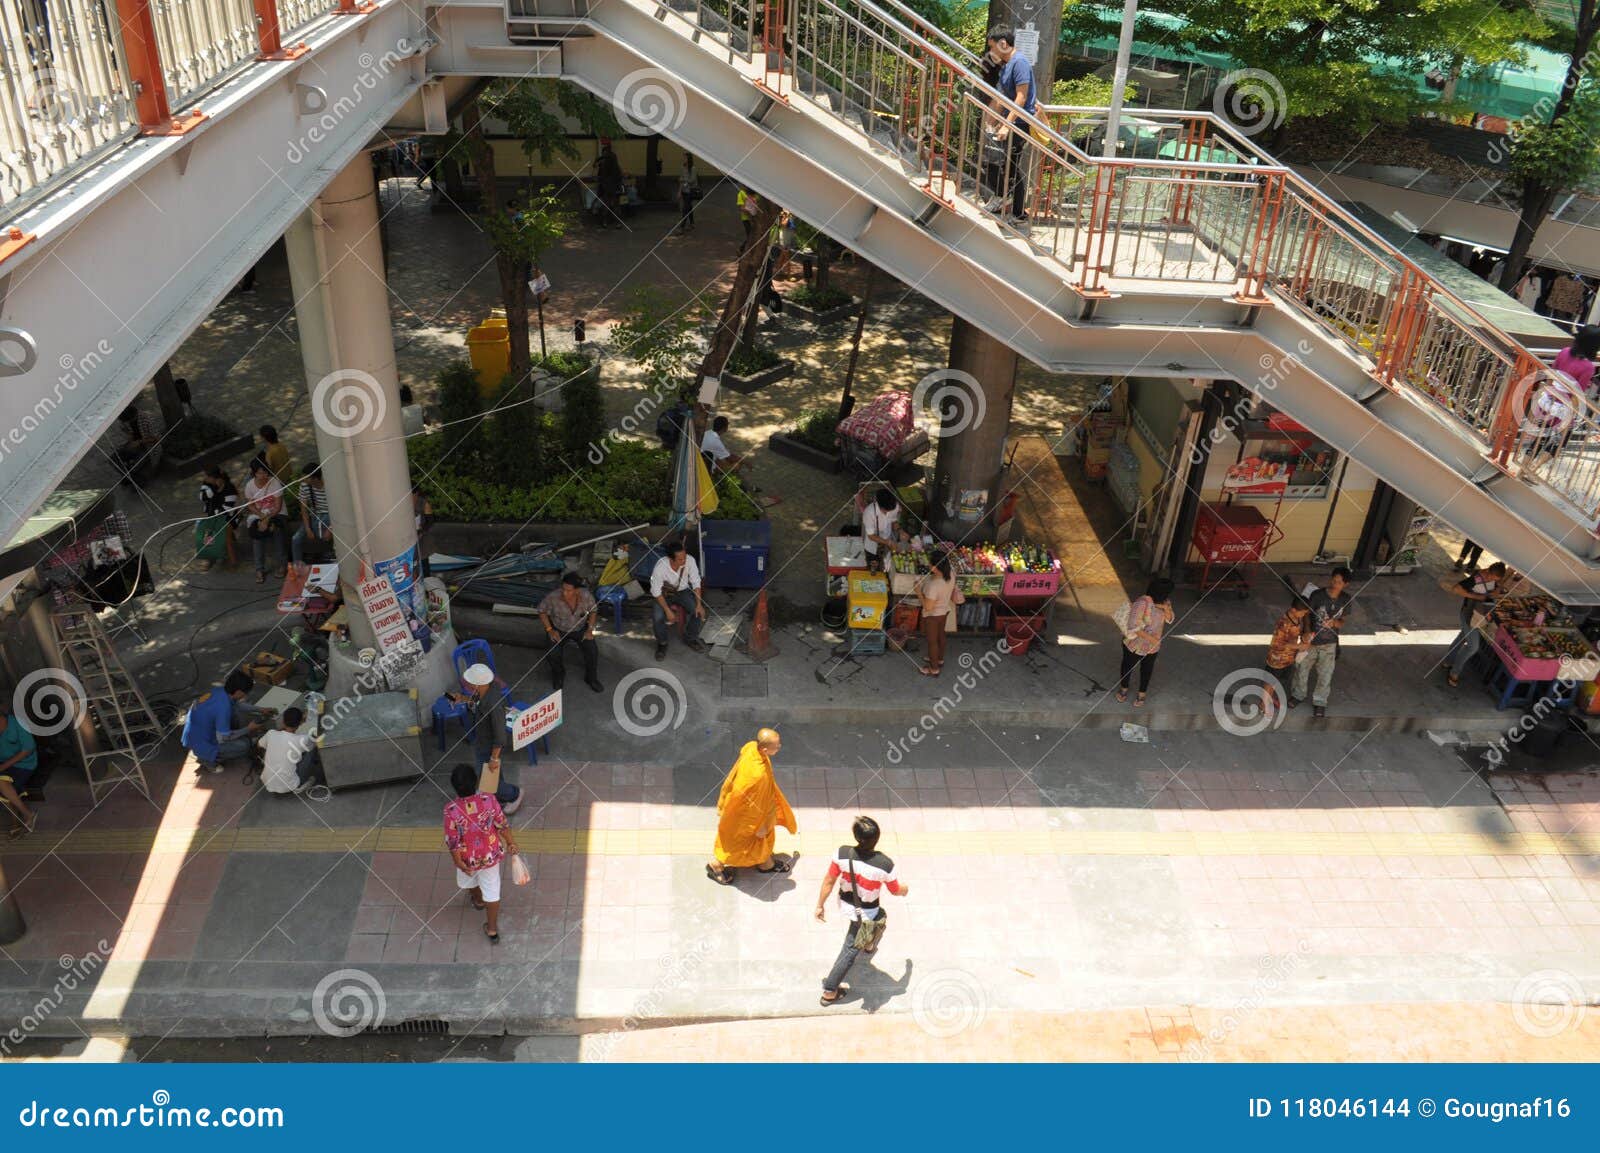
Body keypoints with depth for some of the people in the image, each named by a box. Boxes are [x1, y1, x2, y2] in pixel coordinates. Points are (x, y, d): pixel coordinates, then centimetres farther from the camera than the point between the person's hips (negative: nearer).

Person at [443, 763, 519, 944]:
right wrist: (511, 842, 6)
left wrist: (458, 862, -5)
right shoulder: (489, 800, -26)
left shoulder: (451, 810, -32)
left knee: (469, 879, 34)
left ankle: (478, 900, 64)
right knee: (492, 890, 21)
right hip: (491, 855, 1)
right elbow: (503, 825, -12)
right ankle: (492, 930, 35)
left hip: (468, 858, -1)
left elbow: (452, 841, -21)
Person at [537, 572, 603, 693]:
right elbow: (542, 611, -13)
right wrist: (550, 630, -21)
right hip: (558, 629, -1)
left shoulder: (587, 595, -28)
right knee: (554, 654, -25)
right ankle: (558, 673, 8)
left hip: (580, 628, 1)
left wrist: (590, 629, -19)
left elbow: (592, 610, -7)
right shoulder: (553, 597, -32)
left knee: (592, 651, -21)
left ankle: (591, 678, 5)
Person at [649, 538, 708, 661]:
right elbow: (656, 591, -22)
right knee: (657, 616, -27)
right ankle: (661, 643, 1)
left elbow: (696, 583, -15)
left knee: (698, 610, -21)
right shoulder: (660, 567, -33)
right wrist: (668, 610, -26)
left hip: (683, 591, 2)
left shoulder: (690, 560, -27)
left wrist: (699, 604, -21)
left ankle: (690, 638, 5)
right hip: (664, 593, -2)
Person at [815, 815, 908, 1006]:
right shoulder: (885, 864, -32)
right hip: (866, 914, -4)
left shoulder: (842, 853, -28)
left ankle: (868, 945, 68)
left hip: (845, 902, 4)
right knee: (851, 949, 14)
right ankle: (829, 991, 24)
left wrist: (820, 905, 0)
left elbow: (829, 880, -15)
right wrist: (905, 889, 13)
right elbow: (897, 890, -12)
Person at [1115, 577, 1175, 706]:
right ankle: (1124, 688, 48)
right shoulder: (1142, 603, -34)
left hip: (1152, 647, 5)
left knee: (1147, 670, 24)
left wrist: (1166, 609, -23)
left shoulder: (1165, 601, -14)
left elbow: (1169, 619, -2)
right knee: (1128, 666, 21)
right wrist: (1150, 638, -31)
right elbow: (1133, 626, -31)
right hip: (1135, 645, -5)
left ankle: (1142, 693, 47)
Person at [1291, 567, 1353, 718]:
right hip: (1311, 641, -1)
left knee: (1325, 675, 13)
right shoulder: (1317, 595, -22)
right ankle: (1298, 694, 44)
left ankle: (1319, 702, 36)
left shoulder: (1346, 600, -13)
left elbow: (1342, 623, -3)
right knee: (1302, 670, 18)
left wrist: (1334, 623, -27)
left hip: (1329, 644, 1)